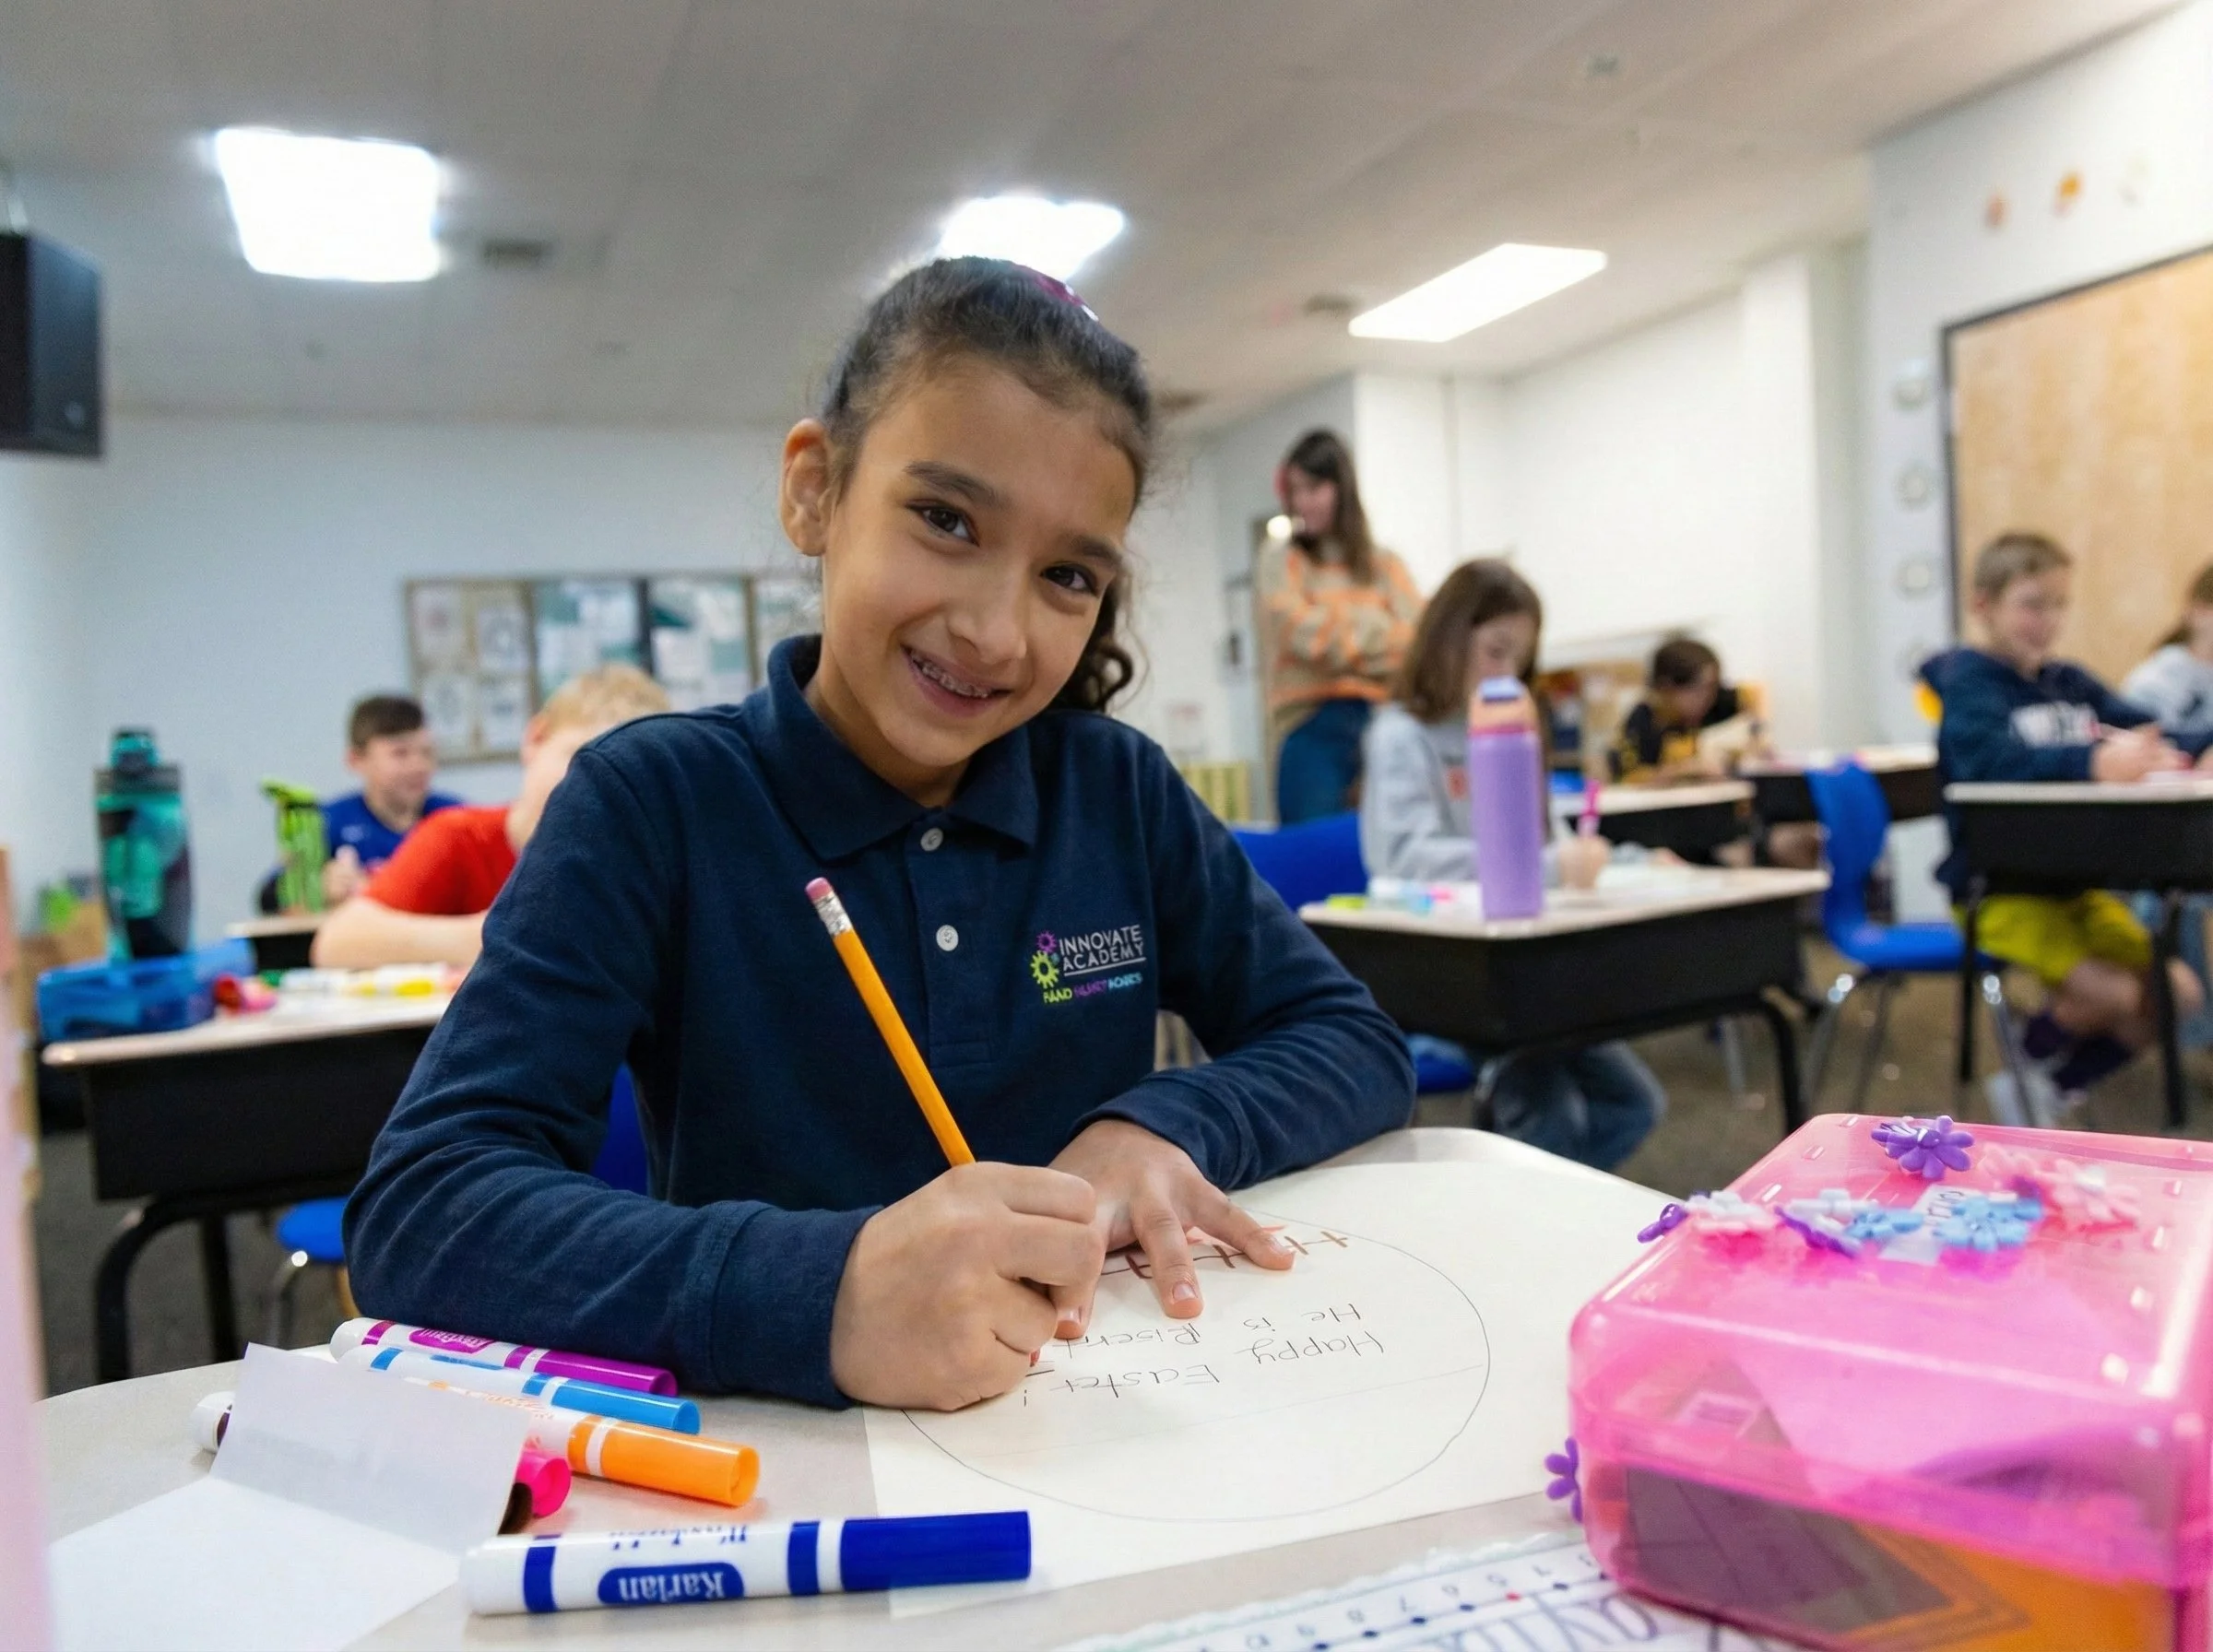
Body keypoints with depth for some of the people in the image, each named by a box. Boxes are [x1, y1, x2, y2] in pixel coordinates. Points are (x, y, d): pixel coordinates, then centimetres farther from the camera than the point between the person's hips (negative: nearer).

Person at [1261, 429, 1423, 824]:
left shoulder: (1385, 565, 14)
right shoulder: (1282, 568, 7)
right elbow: (1308, 635, -6)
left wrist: (1342, 628, -10)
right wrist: (1386, 635, 0)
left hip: (1385, 725, 2)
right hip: (1315, 732, -2)